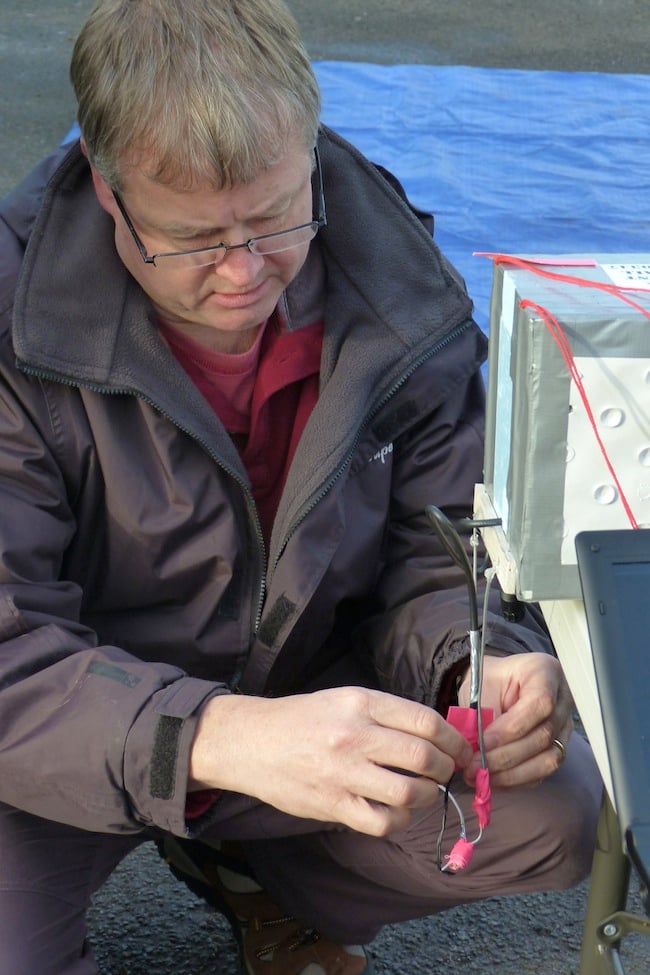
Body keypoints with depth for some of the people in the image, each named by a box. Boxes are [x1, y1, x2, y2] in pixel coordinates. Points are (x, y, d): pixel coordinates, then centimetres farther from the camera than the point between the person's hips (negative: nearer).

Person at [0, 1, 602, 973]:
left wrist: (481, 667, -28)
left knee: (558, 814, -14)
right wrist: (221, 738, -48)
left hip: (305, 690, 4)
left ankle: (247, 871, 13)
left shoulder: (401, 294, -13)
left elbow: (440, 553, -4)